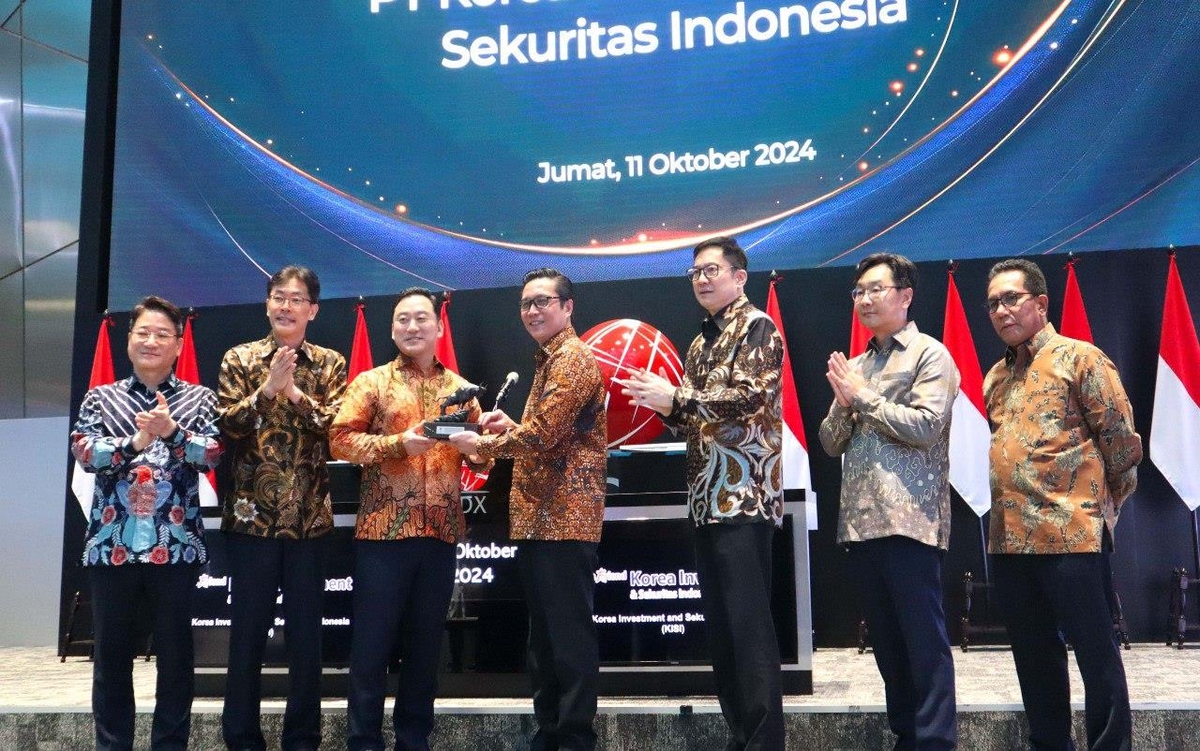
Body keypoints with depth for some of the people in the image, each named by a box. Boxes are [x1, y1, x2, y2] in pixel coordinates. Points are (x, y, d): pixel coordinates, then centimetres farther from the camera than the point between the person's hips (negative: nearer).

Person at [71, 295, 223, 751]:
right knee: (111, 655, 9)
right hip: (112, 543, 1)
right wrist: (136, 441, -19)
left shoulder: (199, 398, 6)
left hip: (175, 544, -1)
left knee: (175, 655, 6)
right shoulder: (101, 397, 10)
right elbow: (83, 452, -4)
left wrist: (172, 431, -22)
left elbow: (213, 455, -6)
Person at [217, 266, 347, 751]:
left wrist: (295, 392, -18)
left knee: (306, 632, 7)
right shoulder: (240, 359, 5)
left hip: (310, 516, 1)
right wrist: (267, 389, -18)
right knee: (247, 629, 6)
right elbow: (226, 425, -6)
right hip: (251, 513, 0)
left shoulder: (330, 364, 6)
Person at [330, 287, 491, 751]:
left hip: (441, 532, 3)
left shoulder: (460, 388, 12)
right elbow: (340, 440, -8)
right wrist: (399, 442, -19)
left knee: (425, 643, 11)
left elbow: (480, 457, 10)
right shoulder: (371, 382, 3)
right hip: (384, 530, -3)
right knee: (372, 642, 2)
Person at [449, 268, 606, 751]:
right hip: (539, 519, 10)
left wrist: (481, 444, -6)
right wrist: (508, 427, 8)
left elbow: (543, 434, -20)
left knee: (570, 634, -5)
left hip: (565, 517, -10)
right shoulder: (548, 361, 22)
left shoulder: (573, 359, -10)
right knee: (543, 634, 14)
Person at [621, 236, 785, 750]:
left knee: (748, 622, -9)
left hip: (745, 495, -8)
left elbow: (749, 397, -17)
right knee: (718, 622, 9)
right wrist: (667, 408, 3)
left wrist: (676, 397, -19)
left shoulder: (757, 327, -3)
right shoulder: (701, 344, 21)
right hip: (708, 498, 8)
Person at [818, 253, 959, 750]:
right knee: (886, 640, 13)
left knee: (924, 639, -3)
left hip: (909, 520, -6)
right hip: (860, 521, 7)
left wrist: (864, 396, -7)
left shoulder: (930, 354, 0)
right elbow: (831, 443, 16)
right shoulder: (854, 367, 18)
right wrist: (843, 405, -3)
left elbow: (925, 426, -13)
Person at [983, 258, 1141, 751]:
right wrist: (1006, 515, 16)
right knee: (1033, 654, 15)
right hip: (1008, 539, 7)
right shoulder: (996, 377, 16)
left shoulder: (1079, 358, -4)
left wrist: (1107, 504, 3)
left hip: (1072, 535, -7)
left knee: (1095, 651, 2)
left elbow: (1122, 439, -4)